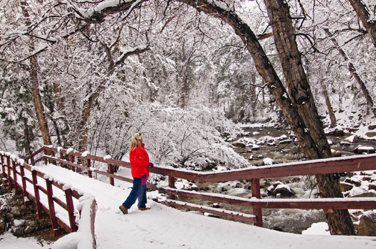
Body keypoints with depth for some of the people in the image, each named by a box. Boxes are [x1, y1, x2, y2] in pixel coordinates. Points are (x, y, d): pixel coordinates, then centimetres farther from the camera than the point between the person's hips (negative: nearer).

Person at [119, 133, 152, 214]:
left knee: (142, 190, 19)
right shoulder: (139, 150, -22)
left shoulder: (134, 150, 11)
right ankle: (125, 206, -2)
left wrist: (148, 164, 20)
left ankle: (142, 206, 30)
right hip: (140, 175, -11)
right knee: (136, 191, -5)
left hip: (137, 174, 11)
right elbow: (139, 164, -25)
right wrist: (143, 175, -24)